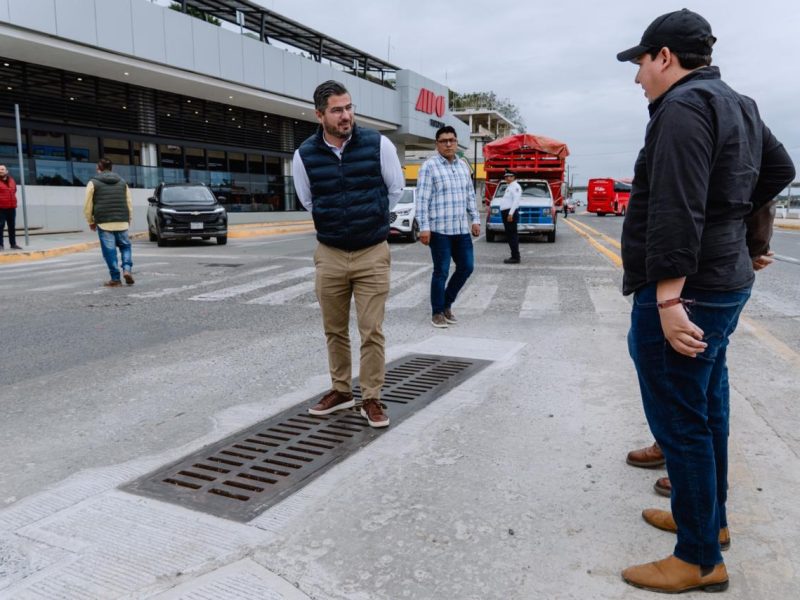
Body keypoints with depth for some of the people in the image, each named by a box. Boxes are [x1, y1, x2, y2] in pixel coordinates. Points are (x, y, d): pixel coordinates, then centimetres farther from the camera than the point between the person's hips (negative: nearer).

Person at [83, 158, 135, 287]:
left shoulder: (93, 183, 4)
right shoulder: (122, 182, 14)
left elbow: (88, 206, 2)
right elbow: (129, 204, 13)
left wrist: (91, 222, 14)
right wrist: (129, 219, 21)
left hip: (104, 222, -3)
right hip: (122, 222, 3)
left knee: (109, 250, 1)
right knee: (125, 246, 15)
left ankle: (115, 278, 1)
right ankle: (127, 269, -5)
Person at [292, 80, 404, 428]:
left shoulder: (377, 144, -8)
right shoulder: (305, 155, -4)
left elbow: (396, 188, 8)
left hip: (373, 254, -2)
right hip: (329, 255, 2)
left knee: (372, 331, 0)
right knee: (335, 330, 13)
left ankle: (371, 399, 13)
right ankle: (341, 391, 29)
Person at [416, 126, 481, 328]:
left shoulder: (463, 166, 14)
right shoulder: (429, 166, -6)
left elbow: (470, 195, 20)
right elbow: (422, 199, -11)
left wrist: (475, 219, 13)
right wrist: (424, 227, -17)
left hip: (461, 228, 6)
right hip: (439, 229, -6)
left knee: (466, 267, 9)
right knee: (441, 272, -1)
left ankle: (447, 304, 26)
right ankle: (437, 312, 14)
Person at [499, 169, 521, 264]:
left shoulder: (515, 186, -9)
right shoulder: (509, 187, 22)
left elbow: (516, 201, -19)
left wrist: (510, 213, -24)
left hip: (510, 214, -10)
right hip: (506, 213, 10)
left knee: (512, 236, -10)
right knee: (510, 236, 11)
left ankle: (515, 257, -10)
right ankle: (514, 256, 15)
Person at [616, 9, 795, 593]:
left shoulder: (683, 106, -16)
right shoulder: (739, 106, 16)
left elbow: (675, 212, -26)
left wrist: (668, 298, -29)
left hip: (684, 292, -10)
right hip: (725, 283, 10)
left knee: (681, 422, -2)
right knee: (705, 409, 19)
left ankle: (701, 560, 11)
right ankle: (710, 517, 35)